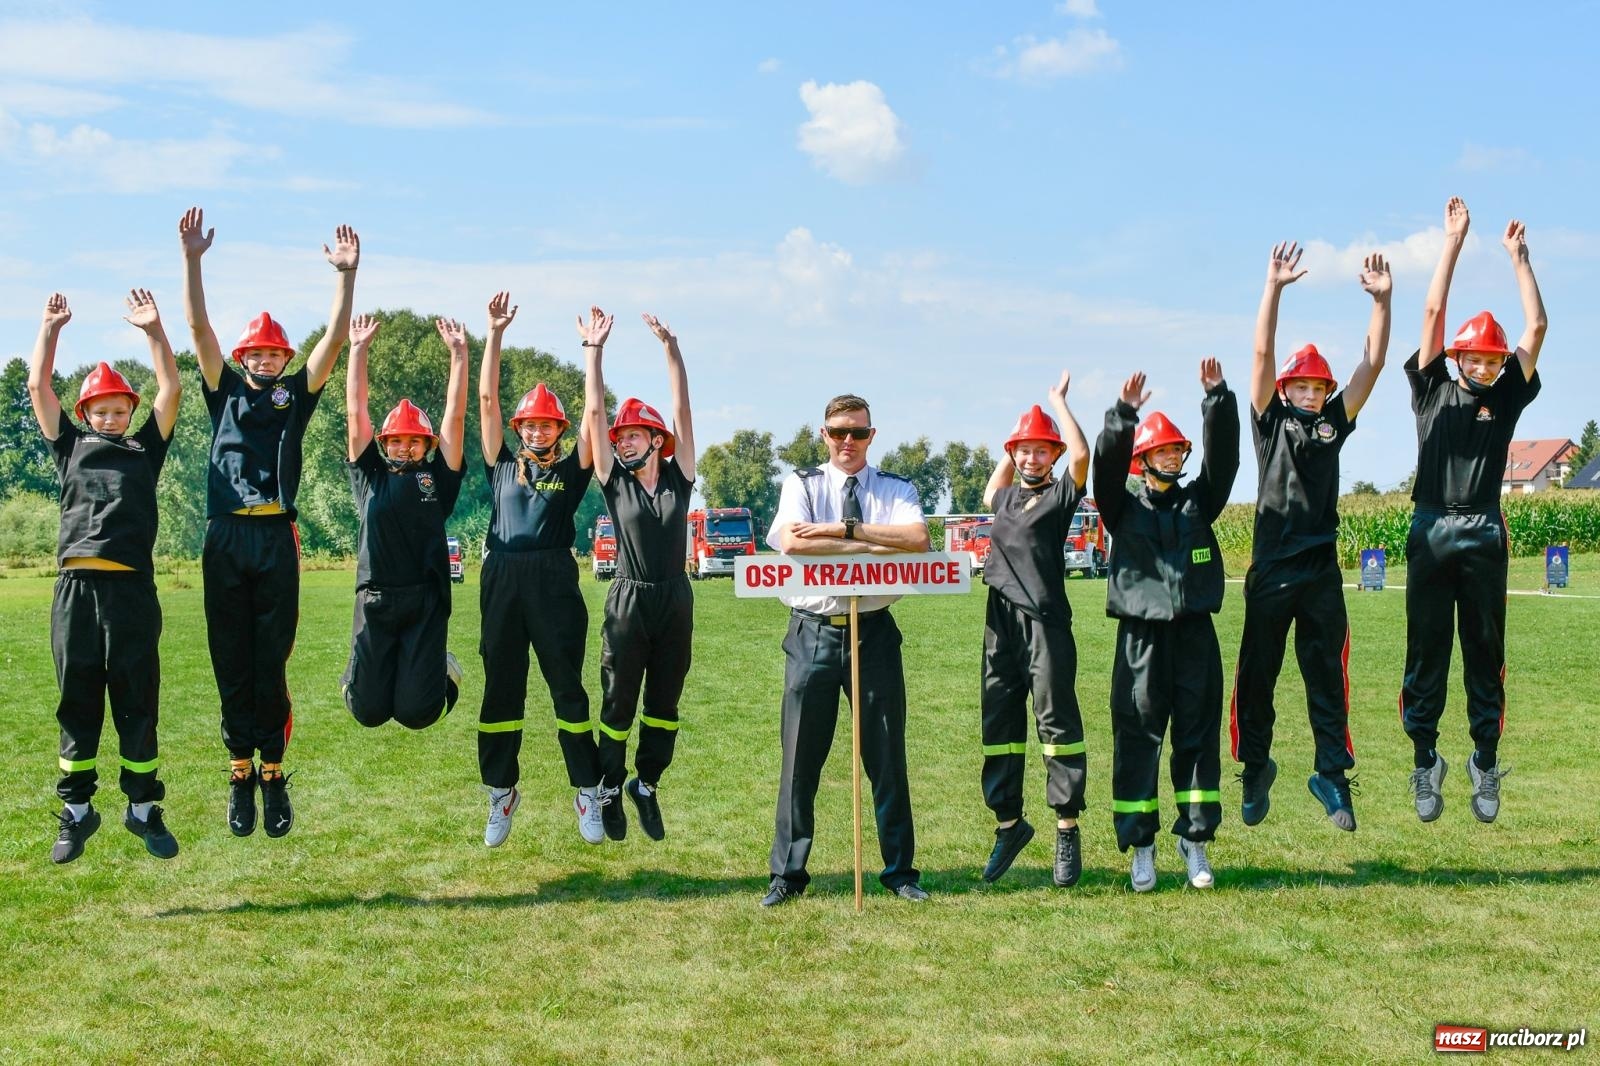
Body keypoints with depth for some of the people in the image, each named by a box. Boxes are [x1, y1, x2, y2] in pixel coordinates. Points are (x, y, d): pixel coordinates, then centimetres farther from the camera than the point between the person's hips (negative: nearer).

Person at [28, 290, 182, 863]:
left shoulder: (145, 449, 15)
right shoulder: (71, 447, 17)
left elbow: (171, 388, 10)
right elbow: (38, 386, 15)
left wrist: (153, 328, 6)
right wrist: (51, 327, 13)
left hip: (131, 589, -1)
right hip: (76, 587, 1)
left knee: (137, 703, 3)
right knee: (77, 704, 5)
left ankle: (144, 808, 11)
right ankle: (77, 810, 12)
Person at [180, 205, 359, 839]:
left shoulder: (296, 394, 13)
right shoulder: (225, 391, 14)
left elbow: (335, 338, 3)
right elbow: (197, 326, 5)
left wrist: (346, 275, -8)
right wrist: (192, 259, -6)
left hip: (276, 540, -1)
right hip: (225, 541, 1)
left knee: (271, 666, 1)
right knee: (231, 665, 3)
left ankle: (273, 773, 8)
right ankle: (240, 774, 10)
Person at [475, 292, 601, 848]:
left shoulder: (571, 471, 10)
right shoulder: (503, 465, 15)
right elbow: (487, 400, 11)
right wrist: (495, 334, 7)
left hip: (554, 582, -2)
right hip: (502, 581, 2)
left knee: (567, 688, 0)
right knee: (500, 689, 6)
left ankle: (588, 790, 6)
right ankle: (501, 790, 16)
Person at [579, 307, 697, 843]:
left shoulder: (678, 476, 2)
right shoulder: (614, 481, 0)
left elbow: (682, 409, -3)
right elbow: (594, 413, -4)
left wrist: (670, 346, -7)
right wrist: (594, 348, -6)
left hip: (676, 601, 1)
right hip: (628, 601, -1)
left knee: (664, 704, 10)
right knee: (618, 703, 4)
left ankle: (647, 783, 25)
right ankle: (609, 787, 18)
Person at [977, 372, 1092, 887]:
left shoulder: (1061, 494, 2)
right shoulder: (1005, 498, 19)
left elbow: (1081, 454, -14)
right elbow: (991, 490, 43)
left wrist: (1058, 400, -2)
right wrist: (1012, 449, 31)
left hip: (1046, 621, -6)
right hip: (1001, 624, 6)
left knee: (1057, 722, -4)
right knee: (999, 724, 8)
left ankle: (1067, 829, 1)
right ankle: (1009, 821, 18)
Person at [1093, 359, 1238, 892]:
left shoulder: (1198, 501, 13)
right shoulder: (1125, 507, 6)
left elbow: (1223, 456, 1)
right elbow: (1106, 466, -11)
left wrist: (1218, 397, -10)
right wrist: (1123, 415, -23)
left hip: (1195, 634, 2)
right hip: (1142, 637, -2)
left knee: (1198, 737, 4)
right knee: (1138, 739, -2)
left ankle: (1194, 839, 13)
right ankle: (1140, 847, 4)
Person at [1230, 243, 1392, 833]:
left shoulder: (1334, 425, 13)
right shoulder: (1271, 421, 6)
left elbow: (1373, 363, 6)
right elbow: (1262, 354, -5)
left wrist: (1381, 300, -4)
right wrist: (1274, 288, -14)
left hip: (1321, 569, 2)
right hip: (1271, 568, -2)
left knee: (1327, 677, 3)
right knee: (1257, 675, 4)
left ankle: (1332, 772, 8)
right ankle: (1255, 768, 18)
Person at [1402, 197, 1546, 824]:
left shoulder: (1505, 397, 12)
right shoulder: (1433, 390, 9)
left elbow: (1536, 328, 9)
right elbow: (1433, 314, 5)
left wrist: (1518, 256, 12)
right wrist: (1453, 242, 6)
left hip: (1484, 536, 1)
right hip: (1430, 532, -1)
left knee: (1485, 654, 5)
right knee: (1426, 653, 2)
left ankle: (1485, 769, 12)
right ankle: (1424, 765, 8)